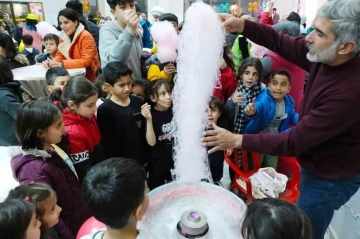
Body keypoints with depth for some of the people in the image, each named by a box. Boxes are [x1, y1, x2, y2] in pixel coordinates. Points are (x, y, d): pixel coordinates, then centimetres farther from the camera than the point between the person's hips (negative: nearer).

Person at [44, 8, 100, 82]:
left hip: (88, 77, -6)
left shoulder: (86, 36, -15)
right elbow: (60, 55, 8)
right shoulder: (64, 36, 5)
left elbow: (86, 61, -23)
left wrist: (63, 64, -30)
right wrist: (51, 62, -14)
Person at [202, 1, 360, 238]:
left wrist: (238, 140, -29)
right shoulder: (325, 56, -14)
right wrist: (242, 26, -22)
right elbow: (281, 43, -6)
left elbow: (294, 141, -32)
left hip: (331, 178, -7)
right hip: (316, 166, 7)